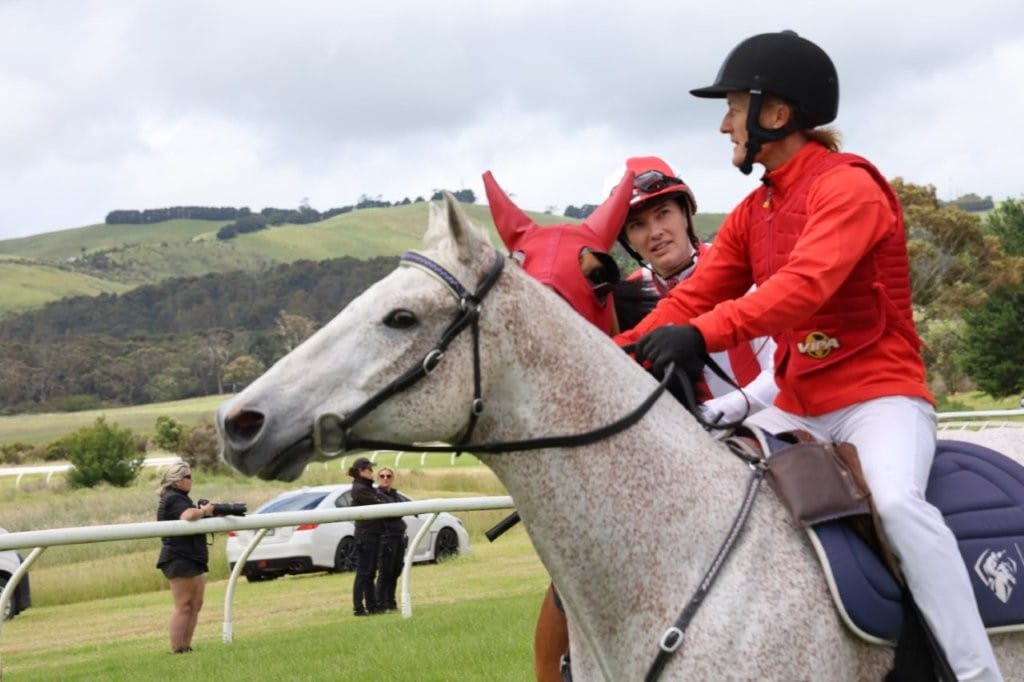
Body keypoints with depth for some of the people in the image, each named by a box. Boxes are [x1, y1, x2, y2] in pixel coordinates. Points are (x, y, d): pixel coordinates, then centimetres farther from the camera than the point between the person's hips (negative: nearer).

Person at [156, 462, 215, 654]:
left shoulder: (179, 498, 22)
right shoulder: (174, 499, -12)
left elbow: (193, 522, 22)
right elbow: (187, 516, -31)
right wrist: (204, 511, -14)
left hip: (192, 559, 10)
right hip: (179, 560, -10)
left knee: (195, 605, 8)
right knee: (183, 606, -9)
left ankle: (186, 648, 10)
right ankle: (177, 651, -7)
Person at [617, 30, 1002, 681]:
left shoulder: (848, 187, -15)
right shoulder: (753, 213, 10)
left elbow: (804, 285, -31)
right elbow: (692, 297, 6)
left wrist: (703, 334, -44)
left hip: (880, 394, -8)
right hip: (798, 406, 9)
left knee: (895, 499, -34)